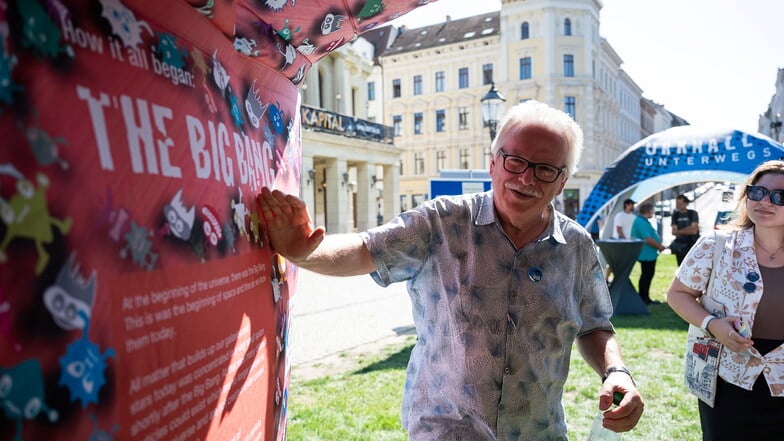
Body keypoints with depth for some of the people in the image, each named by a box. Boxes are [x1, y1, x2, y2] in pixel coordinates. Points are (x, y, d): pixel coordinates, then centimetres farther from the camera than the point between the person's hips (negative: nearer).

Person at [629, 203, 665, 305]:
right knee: (646, 276, -4)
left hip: (649, 254, 11)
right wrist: (660, 246, -13)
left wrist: (659, 245, 10)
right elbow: (648, 239, -25)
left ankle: (646, 298, 23)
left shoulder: (644, 221, 16)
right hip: (646, 254, -11)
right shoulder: (641, 222, -20)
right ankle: (643, 298, 4)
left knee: (648, 275, 15)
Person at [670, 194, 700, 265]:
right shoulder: (675, 215, 8)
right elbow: (674, 232, 0)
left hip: (693, 244, -3)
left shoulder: (693, 213, -2)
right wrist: (688, 230, -9)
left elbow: (694, 230, -12)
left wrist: (679, 231, -6)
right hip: (680, 246, 4)